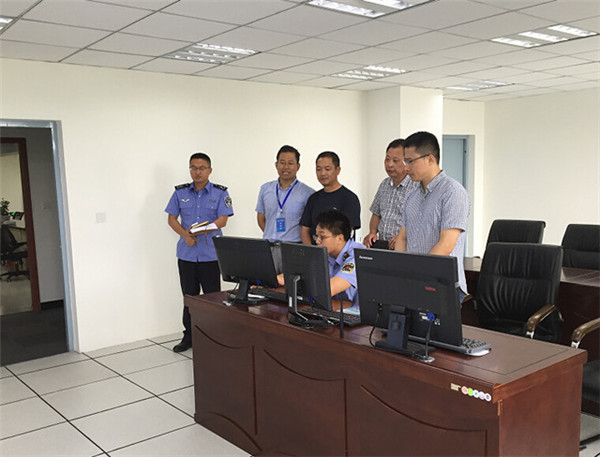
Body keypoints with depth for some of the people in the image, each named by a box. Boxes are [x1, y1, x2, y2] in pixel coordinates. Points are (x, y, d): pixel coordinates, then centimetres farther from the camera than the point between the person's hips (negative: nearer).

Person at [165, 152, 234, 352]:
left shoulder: (220, 193, 0)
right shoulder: (180, 193, 8)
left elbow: (223, 220, -9)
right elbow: (172, 218, 6)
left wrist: (201, 230, -21)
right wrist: (185, 235, -11)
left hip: (211, 254, -2)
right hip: (186, 253, 3)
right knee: (189, 296, 11)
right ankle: (189, 336, 22)